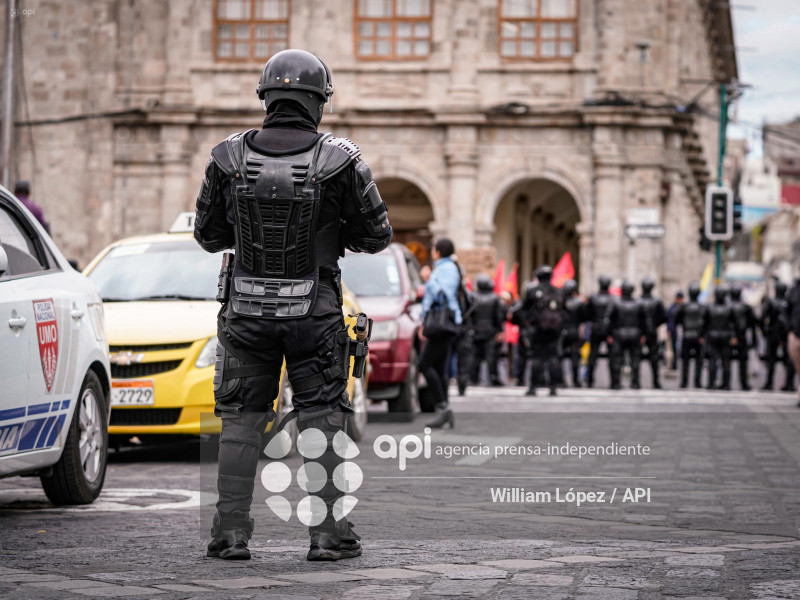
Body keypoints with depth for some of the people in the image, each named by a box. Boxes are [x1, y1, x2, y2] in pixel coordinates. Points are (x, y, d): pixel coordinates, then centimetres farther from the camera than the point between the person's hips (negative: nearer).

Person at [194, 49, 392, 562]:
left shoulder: (229, 158, -4)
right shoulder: (340, 161, -10)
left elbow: (208, 236, 6)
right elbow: (377, 235, -1)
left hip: (246, 309, 1)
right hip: (315, 313, -1)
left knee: (241, 420, 11)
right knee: (323, 422, 8)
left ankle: (232, 533, 8)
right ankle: (329, 534, 7)